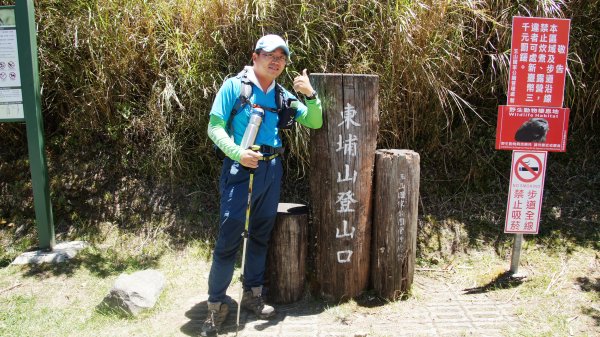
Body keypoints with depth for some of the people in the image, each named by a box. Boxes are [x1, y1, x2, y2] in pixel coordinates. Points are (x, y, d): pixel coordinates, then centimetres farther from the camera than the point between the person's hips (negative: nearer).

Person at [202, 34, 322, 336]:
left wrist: (310, 94, -7)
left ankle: (252, 294, 28)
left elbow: (315, 123, 10)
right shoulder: (234, 86, -4)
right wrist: (237, 153, -21)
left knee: (261, 234, 13)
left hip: (272, 169, 6)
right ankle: (216, 305, 8)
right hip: (241, 168, -5)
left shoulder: (283, 95, 10)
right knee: (229, 237, -6)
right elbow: (215, 127, -7)